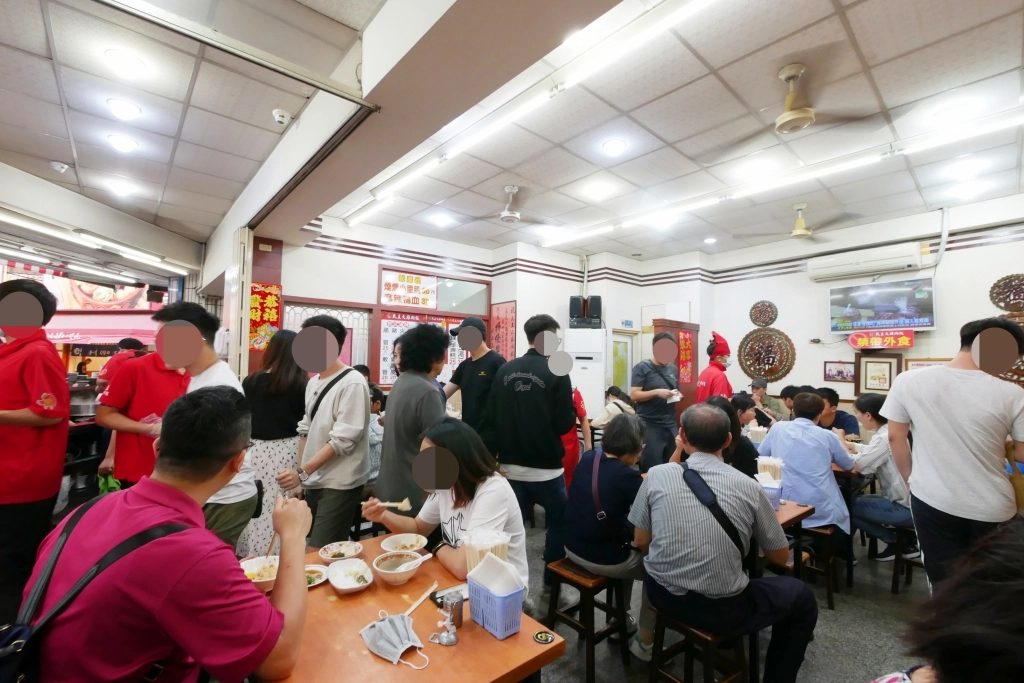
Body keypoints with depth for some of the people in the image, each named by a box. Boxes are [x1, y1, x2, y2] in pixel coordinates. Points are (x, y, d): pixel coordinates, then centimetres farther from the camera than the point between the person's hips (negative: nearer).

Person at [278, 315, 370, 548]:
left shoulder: (352, 383, -17)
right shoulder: (313, 382, 8)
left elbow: (342, 440, -21)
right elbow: (306, 430, 13)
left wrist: (301, 472, -22)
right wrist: (300, 477, 9)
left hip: (339, 486, -8)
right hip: (313, 483, 8)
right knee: (312, 549, 18)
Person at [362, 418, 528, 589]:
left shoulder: (493, 492, -31)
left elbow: (462, 566, -33)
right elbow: (419, 527, 9)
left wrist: (439, 547, -12)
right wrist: (384, 516, -9)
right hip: (465, 582, 6)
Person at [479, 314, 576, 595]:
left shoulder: (504, 370, 1)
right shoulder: (557, 373, -14)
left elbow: (490, 419, 1)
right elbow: (565, 424, -12)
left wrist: (492, 454, 9)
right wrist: (573, 411, 8)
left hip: (510, 466, 4)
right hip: (546, 468, -4)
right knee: (558, 524, 19)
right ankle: (551, 584, 29)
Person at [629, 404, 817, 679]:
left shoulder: (657, 475, -10)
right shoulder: (748, 487, -12)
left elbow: (641, 541, 0)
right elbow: (780, 556, 2)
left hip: (662, 595, 2)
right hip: (722, 609, -1)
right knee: (802, 598, 24)